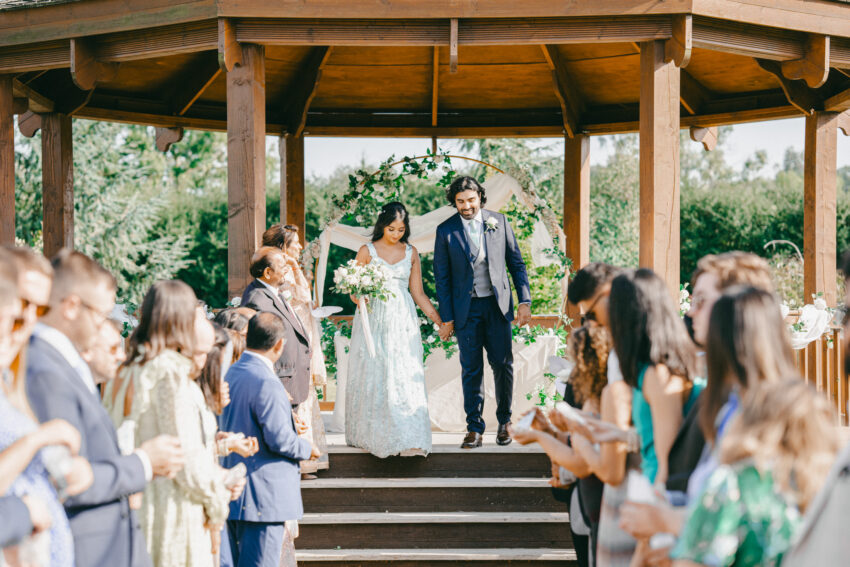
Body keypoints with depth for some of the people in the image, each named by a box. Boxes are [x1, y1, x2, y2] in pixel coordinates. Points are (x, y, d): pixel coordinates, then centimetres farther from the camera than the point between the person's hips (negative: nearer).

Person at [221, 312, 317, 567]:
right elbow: (280, 440, -21)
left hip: (233, 491, 9)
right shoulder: (266, 384, -20)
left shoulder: (231, 373, 9)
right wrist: (308, 449, -2)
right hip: (264, 496, -9)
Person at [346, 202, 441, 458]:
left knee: (406, 377, -8)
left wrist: (440, 321, 7)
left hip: (402, 321, 1)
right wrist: (360, 297, -18)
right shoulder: (367, 251, 4)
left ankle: (408, 440, -8)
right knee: (374, 376, -2)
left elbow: (418, 294, 13)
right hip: (373, 319, -1)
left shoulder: (411, 253, 10)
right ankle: (373, 435, 8)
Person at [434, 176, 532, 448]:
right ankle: (474, 428, 9)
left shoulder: (499, 222, 2)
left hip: (497, 304, 1)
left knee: (503, 364, 3)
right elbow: (442, 277, 2)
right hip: (466, 308, -1)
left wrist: (525, 301, 0)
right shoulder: (446, 230, -1)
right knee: (471, 369, 1)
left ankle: (504, 421, 20)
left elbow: (516, 263, 7)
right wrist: (446, 318, -1)